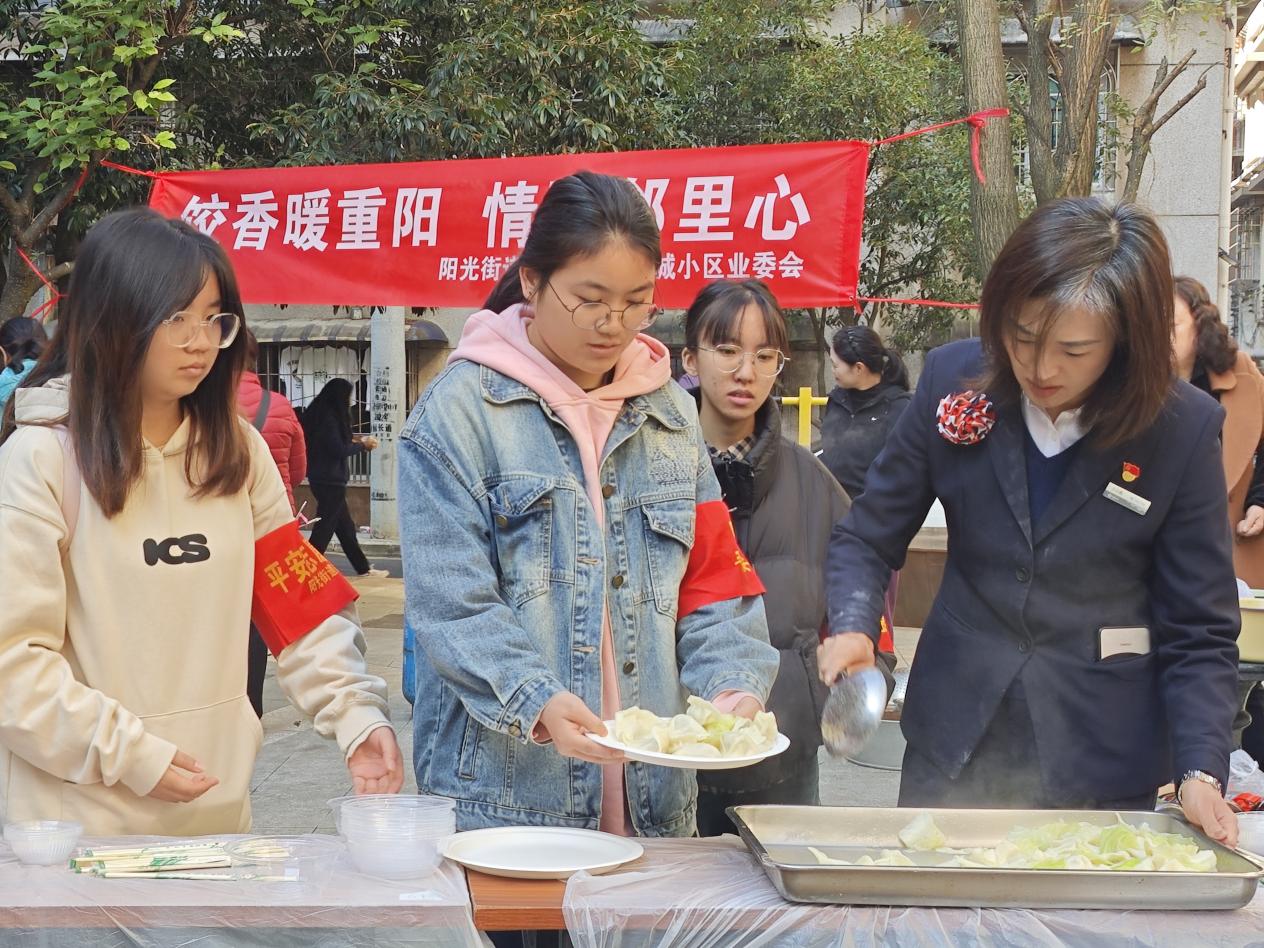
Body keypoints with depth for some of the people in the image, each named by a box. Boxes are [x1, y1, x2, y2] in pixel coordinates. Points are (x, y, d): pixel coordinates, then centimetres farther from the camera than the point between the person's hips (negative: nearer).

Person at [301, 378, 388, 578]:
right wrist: (362, 444, -6)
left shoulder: (321, 414, 10)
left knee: (345, 526, 16)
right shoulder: (329, 417, -18)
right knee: (323, 530, -5)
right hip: (330, 481, -10)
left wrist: (351, 439, 14)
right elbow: (339, 450, -19)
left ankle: (364, 568, 25)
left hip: (324, 479, 10)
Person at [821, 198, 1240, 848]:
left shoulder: (1183, 430, -13)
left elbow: (1200, 632, -8)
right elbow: (868, 538, 1)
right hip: (953, 741, 2)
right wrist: (852, 626, -19)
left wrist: (1200, 772, -19)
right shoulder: (954, 379, -8)